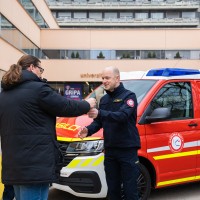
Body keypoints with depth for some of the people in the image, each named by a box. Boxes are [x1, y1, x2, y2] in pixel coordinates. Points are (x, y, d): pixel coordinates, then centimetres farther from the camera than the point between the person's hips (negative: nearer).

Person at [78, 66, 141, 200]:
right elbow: (99, 121, 13)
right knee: (112, 188, 15)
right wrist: (89, 130, -9)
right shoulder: (104, 99, 14)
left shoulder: (129, 96, -7)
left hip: (128, 150, -6)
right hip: (110, 150, 6)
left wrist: (100, 113, -38)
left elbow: (123, 115, -25)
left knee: (130, 189, 0)